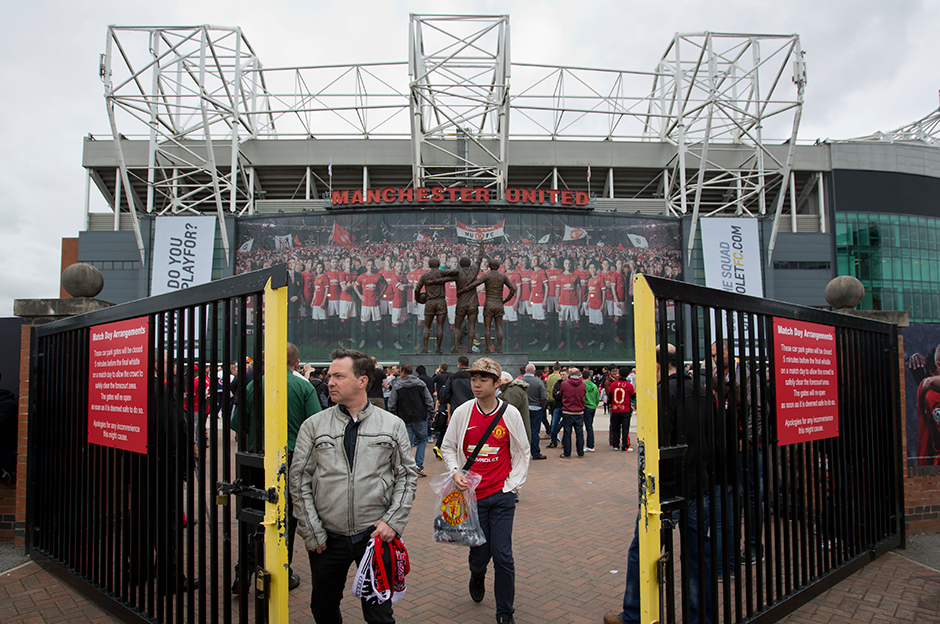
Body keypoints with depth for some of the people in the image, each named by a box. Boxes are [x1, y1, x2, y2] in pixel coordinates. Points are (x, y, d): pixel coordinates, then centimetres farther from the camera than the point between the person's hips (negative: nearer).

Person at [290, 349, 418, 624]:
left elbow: (407, 475, 4)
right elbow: (299, 481, 1)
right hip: (327, 539, 1)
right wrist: (312, 533, -4)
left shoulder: (393, 425, 0)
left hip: (376, 536, -1)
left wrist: (393, 521, -6)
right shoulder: (313, 426, 0)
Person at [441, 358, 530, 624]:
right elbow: (448, 447, 9)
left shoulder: (510, 414, -4)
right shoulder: (462, 412, -3)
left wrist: (512, 485, -1)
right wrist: (455, 472, -8)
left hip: (502, 496, -1)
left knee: (502, 556, -2)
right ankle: (477, 575, 46)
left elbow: (522, 452, 6)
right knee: (480, 553, 9)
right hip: (472, 494, 1)